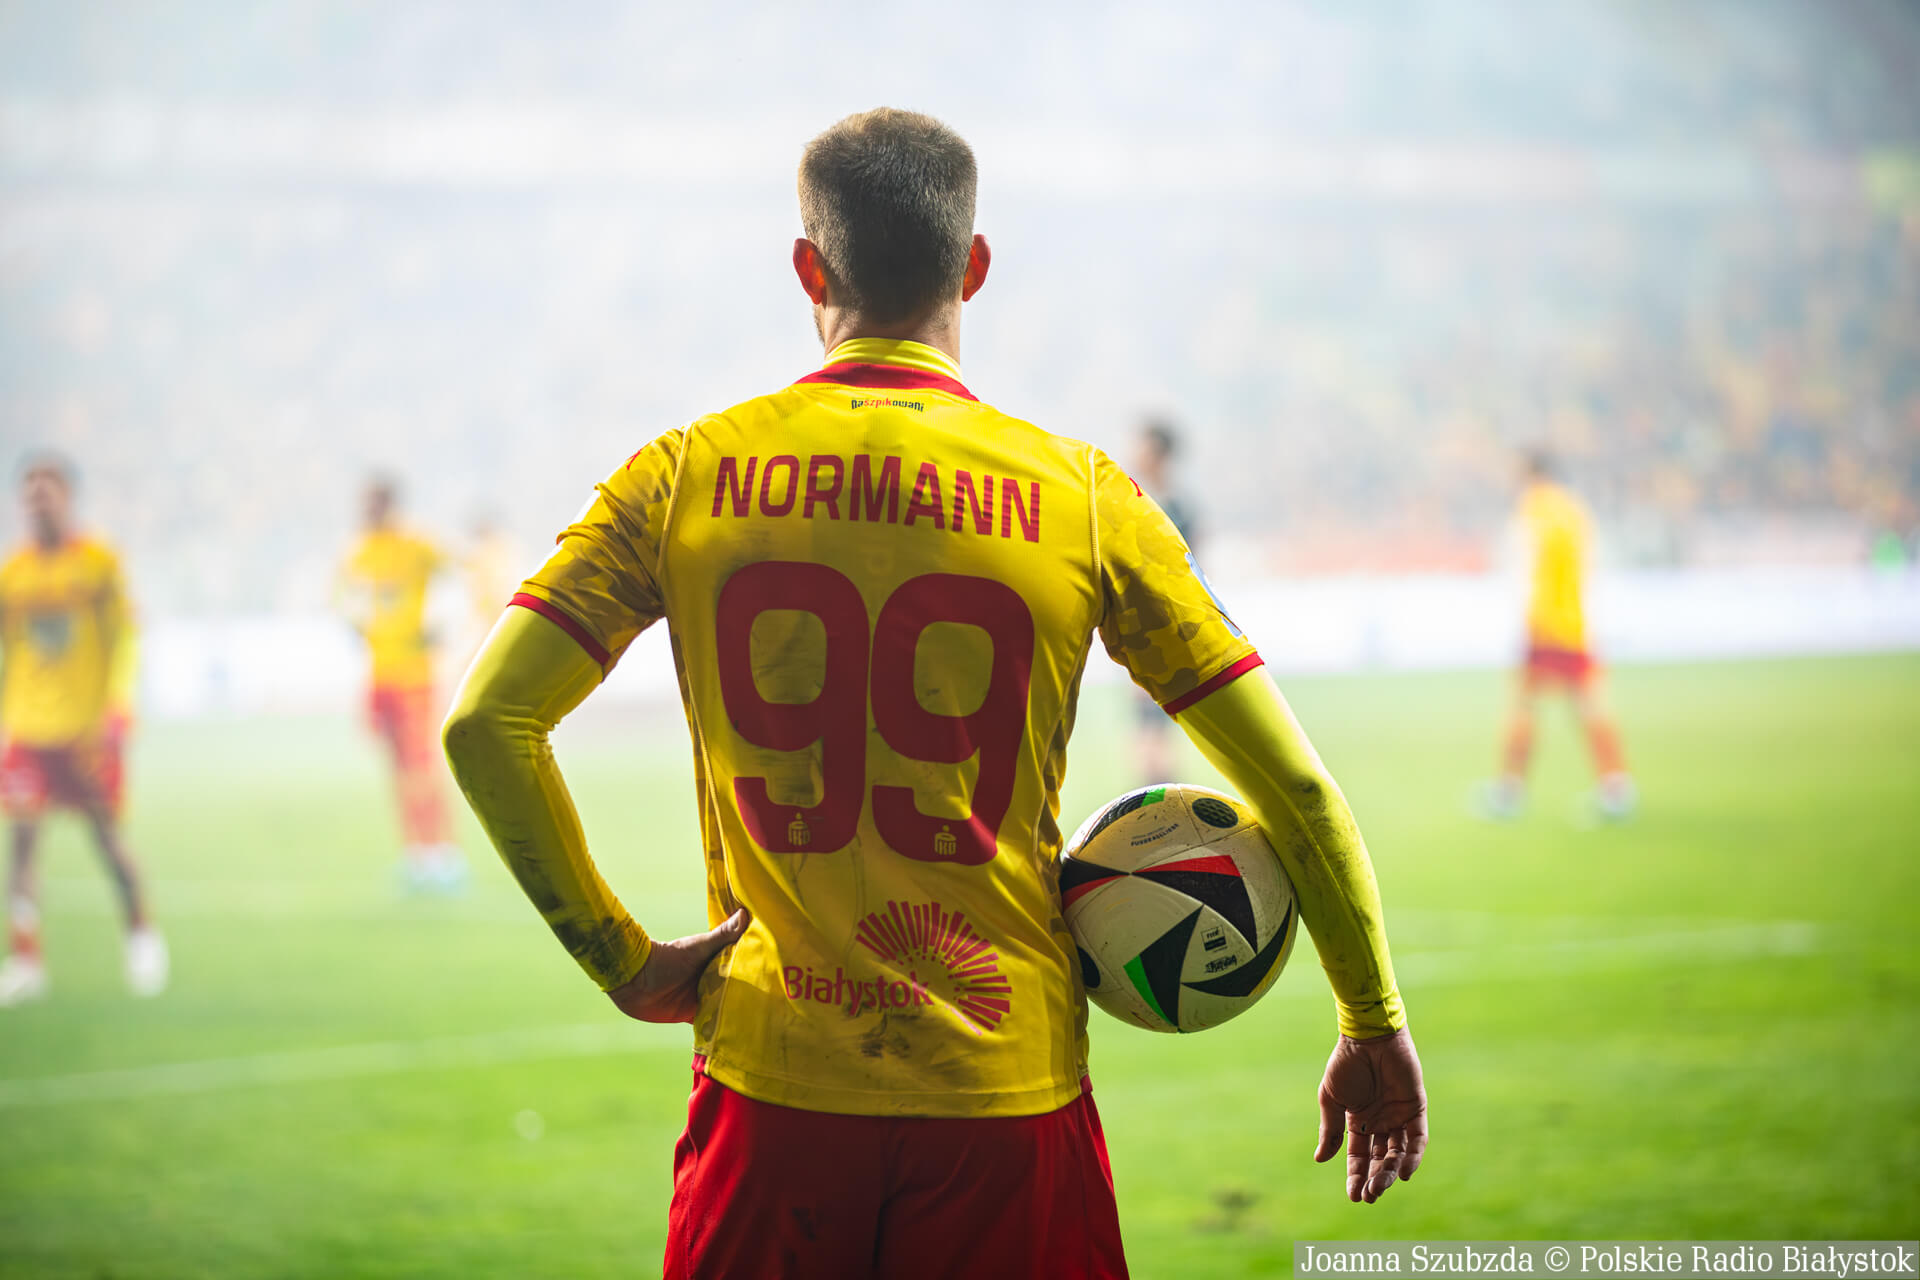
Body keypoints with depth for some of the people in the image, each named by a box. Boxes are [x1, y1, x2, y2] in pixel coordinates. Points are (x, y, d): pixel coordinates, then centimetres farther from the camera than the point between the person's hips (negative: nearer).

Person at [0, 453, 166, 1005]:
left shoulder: (99, 563, -3)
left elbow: (122, 639, -4)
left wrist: (109, 710, -14)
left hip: (87, 726, -2)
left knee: (107, 835, 4)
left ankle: (141, 932, 26)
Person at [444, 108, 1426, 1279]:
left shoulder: (682, 478, 1)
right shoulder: (1081, 498, -1)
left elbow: (486, 727, -6)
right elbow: (1293, 783, -1)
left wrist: (625, 964, 1)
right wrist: (1377, 1027, 9)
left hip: (772, 1089, 1)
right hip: (1010, 1095, -1)